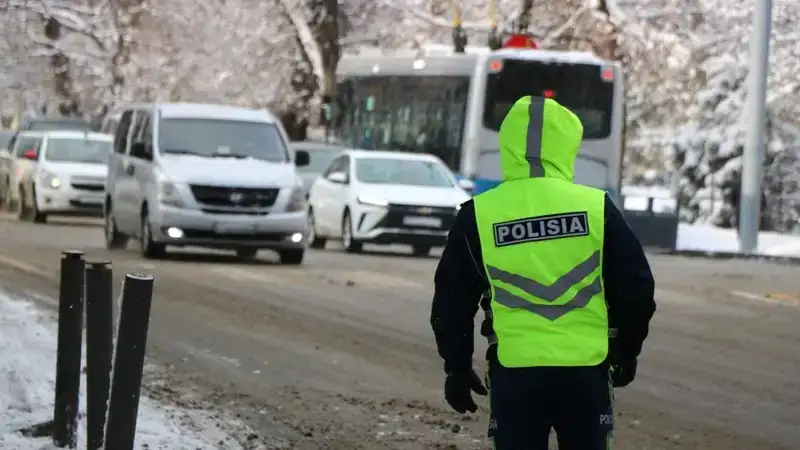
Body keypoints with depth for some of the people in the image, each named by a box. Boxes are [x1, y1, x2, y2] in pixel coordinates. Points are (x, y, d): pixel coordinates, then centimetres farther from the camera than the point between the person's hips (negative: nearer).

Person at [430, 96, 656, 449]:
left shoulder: (478, 215, -1)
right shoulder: (596, 207, -1)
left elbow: (452, 303, 5)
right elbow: (635, 288, 4)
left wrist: (457, 368, 17)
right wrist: (625, 351, 19)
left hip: (514, 371, 0)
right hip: (586, 369, 0)